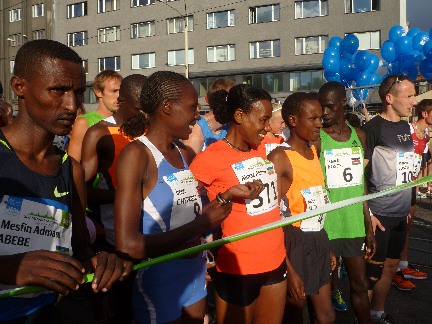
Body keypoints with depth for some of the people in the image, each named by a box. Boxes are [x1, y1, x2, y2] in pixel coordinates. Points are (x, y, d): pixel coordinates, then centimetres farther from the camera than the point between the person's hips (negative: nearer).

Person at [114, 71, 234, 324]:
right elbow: (127, 246, -25)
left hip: (195, 275, 7)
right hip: (158, 284, -7)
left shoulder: (184, 154, 5)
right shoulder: (136, 154, -19)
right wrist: (200, 224, -21)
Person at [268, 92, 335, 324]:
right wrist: (288, 269, -20)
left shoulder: (314, 150, 8)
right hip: (295, 242, -7)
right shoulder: (280, 158, -16)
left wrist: (328, 247, 17)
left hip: (319, 240, 7)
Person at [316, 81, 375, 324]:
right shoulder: (315, 139, -9)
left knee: (360, 284, 12)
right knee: (326, 284, 10)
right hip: (326, 227, -4)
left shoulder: (359, 135, 6)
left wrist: (369, 227, 10)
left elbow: (361, 183, 10)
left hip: (355, 225, 4)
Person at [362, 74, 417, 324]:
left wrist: (408, 206, 15)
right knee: (374, 269, 2)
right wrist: (366, 212, -16)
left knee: (391, 265, 16)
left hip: (401, 213, 7)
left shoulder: (405, 127, 10)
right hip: (380, 214, -7)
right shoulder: (373, 128, -13)